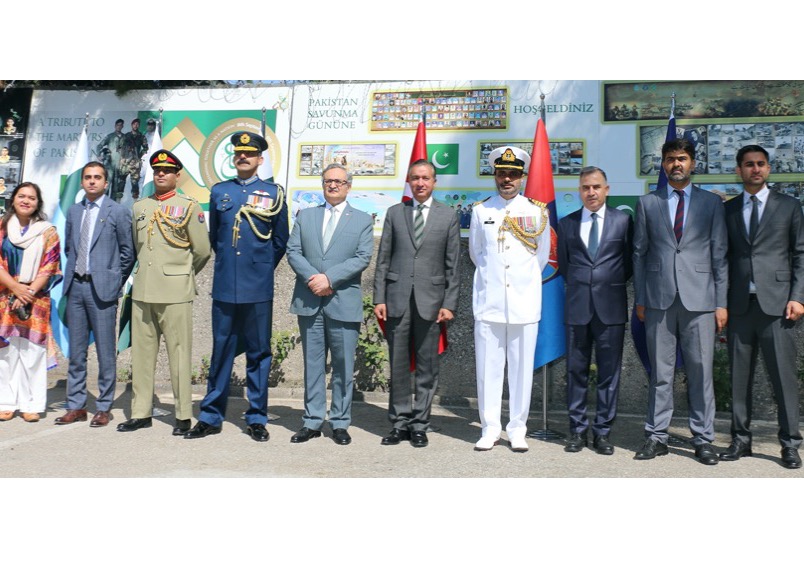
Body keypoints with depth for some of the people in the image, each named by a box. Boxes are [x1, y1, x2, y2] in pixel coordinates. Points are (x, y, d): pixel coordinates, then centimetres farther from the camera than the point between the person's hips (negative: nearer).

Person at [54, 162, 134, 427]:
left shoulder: (118, 212, -2)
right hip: (75, 286, 5)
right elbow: (68, 247, 21)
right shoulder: (73, 211, 13)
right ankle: (75, 406, 19)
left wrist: (115, 280, 0)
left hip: (102, 288, -5)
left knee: (105, 352, 0)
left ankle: (104, 408, 10)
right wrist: (73, 274, 11)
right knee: (76, 351, 10)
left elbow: (128, 252, 0)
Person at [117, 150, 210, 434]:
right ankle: (141, 412, 18)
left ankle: (184, 416, 6)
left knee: (179, 353, -2)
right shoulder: (139, 207, 15)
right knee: (141, 352, 8)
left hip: (175, 293, -5)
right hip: (142, 291, 5)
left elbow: (202, 250, 1)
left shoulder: (189, 207, 0)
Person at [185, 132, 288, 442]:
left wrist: (263, 268, 11)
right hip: (224, 286, 2)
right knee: (221, 351, 7)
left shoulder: (273, 193, 4)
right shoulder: (219, 191, 11)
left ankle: (257, 419, 14)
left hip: (258, 289, -2)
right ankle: (211, 417, 16)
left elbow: (281, 241, 9)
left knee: (258, 352, 5)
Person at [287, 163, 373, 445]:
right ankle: (312, 421, 15)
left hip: (344, 302, -2)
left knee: (343, 366, 3)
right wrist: (311, 278, -12)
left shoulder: (363, 220, 7)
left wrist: (329, 278, -14)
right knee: (313, 364, 7)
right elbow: (293, 251, 6)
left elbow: (363, 257, -4)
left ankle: (340, 423, 13)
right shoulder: (305, 216, 15)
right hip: (309, 301, 2)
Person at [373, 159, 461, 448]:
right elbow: (383, 259, 8)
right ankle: (400, 423, 16)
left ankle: (419, 425, 14)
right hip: (397, 299, 1)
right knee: (398, 365, 5)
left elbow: (453, 265, 4)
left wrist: (449, 304, -3)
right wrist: (379, 298, 1)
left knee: (427, 367, 4)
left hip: (430, 300, -1)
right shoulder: (394, 213, 10)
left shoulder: (448, 216, 6)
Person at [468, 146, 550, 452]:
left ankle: (517, 431, 14)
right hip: (488, 301, 1)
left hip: (524, 303, 0)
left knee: (522, 368, 3)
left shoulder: (537, 211, 6)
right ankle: (490, 429, 13)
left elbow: (542, 255, 14)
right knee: (488, 367, 3)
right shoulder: (480, 210, 8)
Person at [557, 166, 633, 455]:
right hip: (577, 307, 1)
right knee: (576, 371, 5)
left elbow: (629, 261, 10)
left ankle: (603, 432, 13)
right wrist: (579, 286, 9)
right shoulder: (566, 223, 9)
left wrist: (612, 286, 7)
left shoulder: (623, 221, 5)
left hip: (610, 307, -1)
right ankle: (578, 430, 15)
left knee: (609, 373, 3)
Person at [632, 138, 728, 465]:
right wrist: (640, 299, 4)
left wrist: (721, 302, 1)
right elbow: (639, 252, 9)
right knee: (660, 372, 5)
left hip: (699, 300, 0)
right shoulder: (647, 203, 11)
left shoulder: (711, 203, 10)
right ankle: (656, 437, 14)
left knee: (701, 372, 3)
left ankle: (703, 440, 14)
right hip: (659, 300, 0)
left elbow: (720, 255, 7)